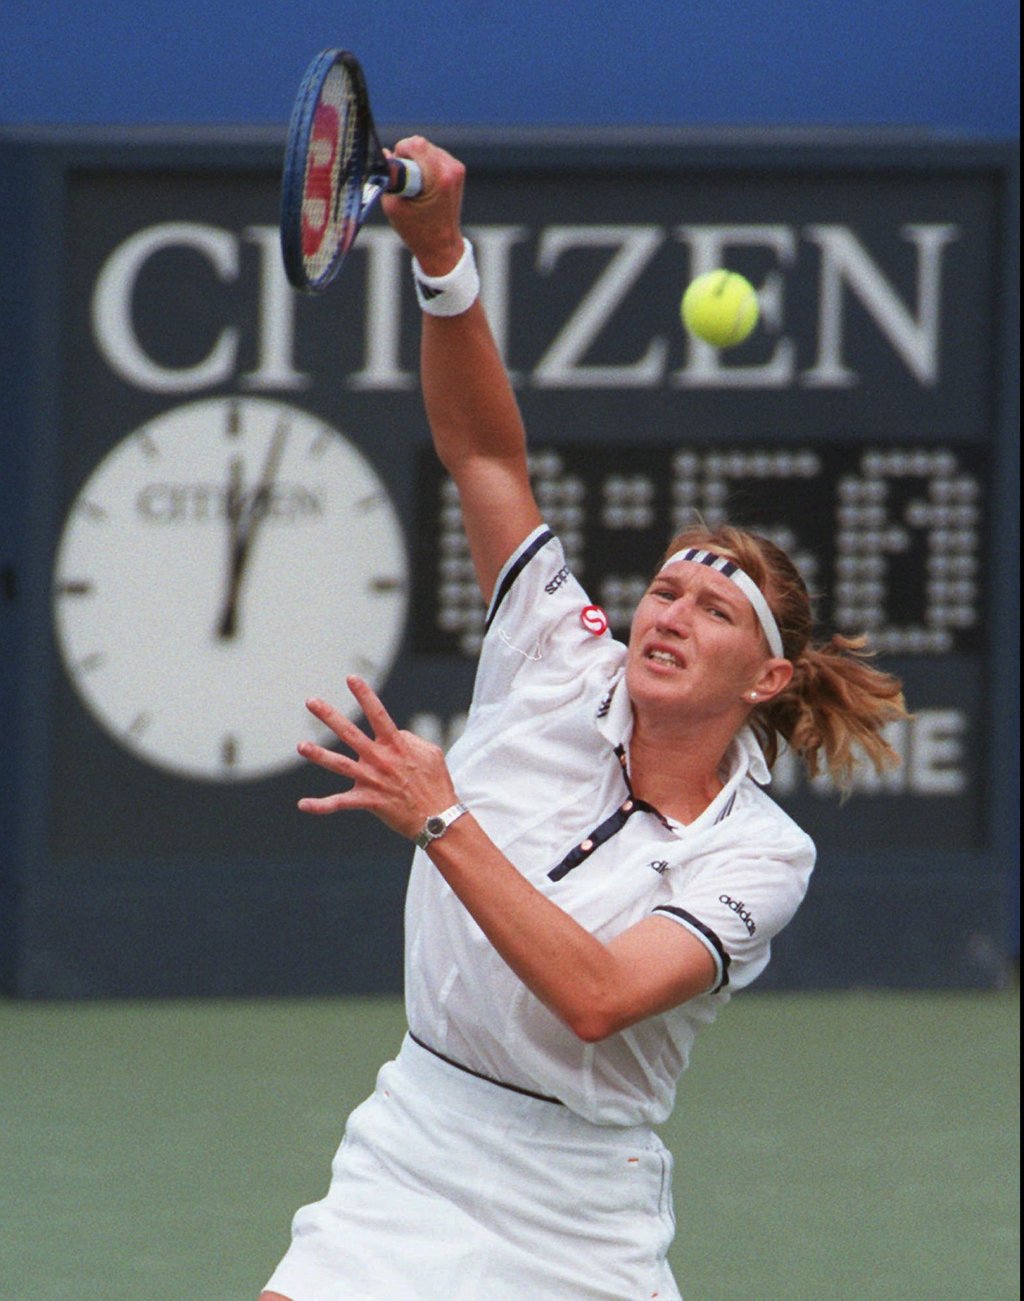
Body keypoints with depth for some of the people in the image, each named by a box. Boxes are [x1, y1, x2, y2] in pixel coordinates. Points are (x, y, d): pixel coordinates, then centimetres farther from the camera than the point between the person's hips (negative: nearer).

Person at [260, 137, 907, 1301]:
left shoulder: (758, 853, -9)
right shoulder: (564, 674, 0)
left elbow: (597, 997, -24)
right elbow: (483, 451, -4)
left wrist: (441, 822, -28)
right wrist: (439, 250, -17)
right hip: (413, 1151, 2)